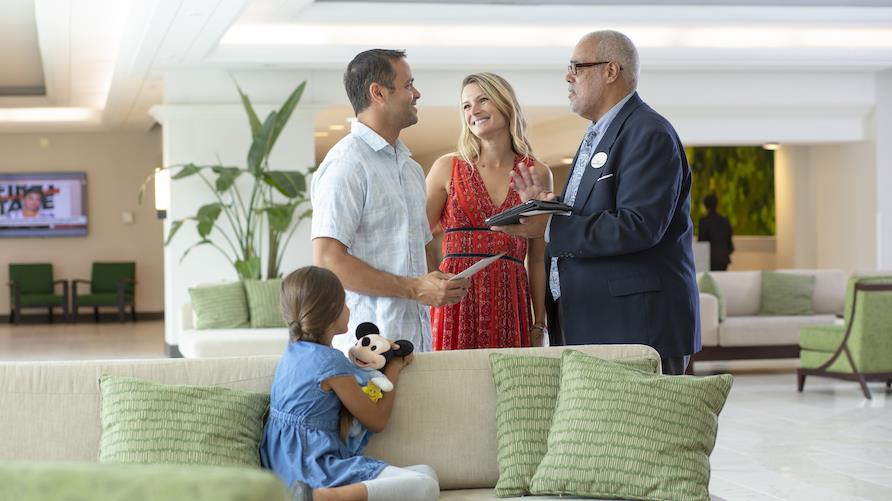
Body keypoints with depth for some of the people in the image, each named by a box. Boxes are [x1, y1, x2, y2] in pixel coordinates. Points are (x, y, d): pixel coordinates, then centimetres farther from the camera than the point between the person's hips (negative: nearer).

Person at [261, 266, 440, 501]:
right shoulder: (331, 361, -11)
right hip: (314, 465, -10)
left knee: (426, 473, 3)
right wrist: (393, 370, 13)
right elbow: (376, 421, 0)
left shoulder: (293, 351, 14)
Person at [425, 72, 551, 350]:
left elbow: (537, 258, 9)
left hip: (511, 303, 1)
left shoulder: (537, 173, 9)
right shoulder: (447, 167, 6)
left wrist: (539, 324, 5)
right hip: (456, 303, -1)